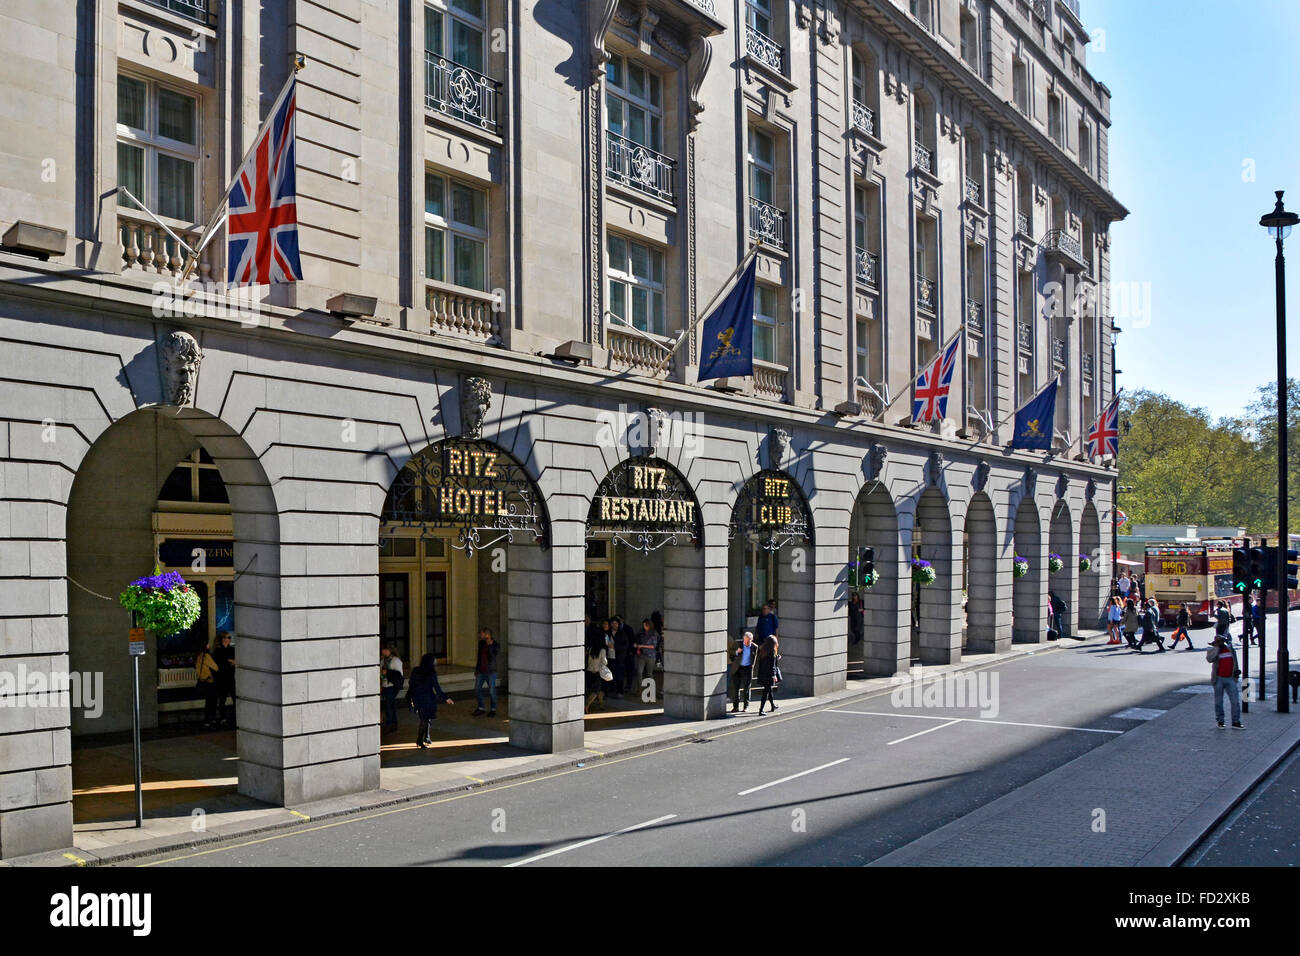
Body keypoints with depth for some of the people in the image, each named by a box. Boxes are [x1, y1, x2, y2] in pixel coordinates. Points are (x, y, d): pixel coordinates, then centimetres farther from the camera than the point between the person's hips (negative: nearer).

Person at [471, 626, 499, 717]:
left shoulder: (496, 645, -11)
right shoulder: (481, 643, 5)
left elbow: (493, 656, -25)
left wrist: (490, 645, -28)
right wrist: (476, 669, 17)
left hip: (490, 672, -6)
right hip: (480, 671, 6)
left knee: (492, 691, 2)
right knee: (477, 689, 6)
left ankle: (493, 710, 16)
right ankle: (480, 708, 19)